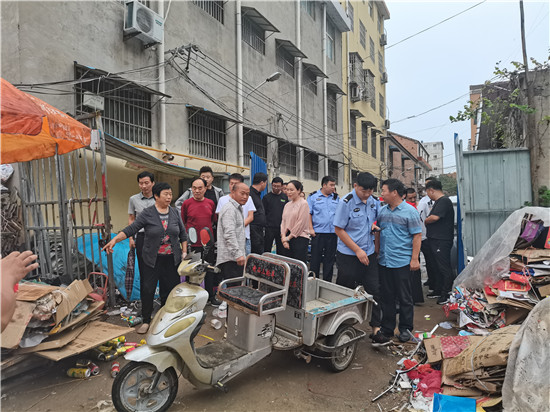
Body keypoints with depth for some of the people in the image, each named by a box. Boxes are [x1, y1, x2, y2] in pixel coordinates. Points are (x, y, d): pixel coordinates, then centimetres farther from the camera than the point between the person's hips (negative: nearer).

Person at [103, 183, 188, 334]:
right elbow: (131, 229, -10)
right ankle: (146, 321, 18)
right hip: (153, 259, -2)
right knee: (147, 289, 1)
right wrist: (115, 240, -22)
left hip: (172, 259, 2)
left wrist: (184, 251, 5)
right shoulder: (147, 213, -5)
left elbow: (183, 233, 11)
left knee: (170, 289, 7)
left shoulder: (175, 212, 5)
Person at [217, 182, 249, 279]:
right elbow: (229, 234, -22)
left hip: (237, 258, 10)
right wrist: (238, 254, -26)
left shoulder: (237, 209, 23)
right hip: (230, 259, -10)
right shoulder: (229, 209, -11)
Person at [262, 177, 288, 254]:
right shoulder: (267, 197, 2)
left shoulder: (285, 197, 8)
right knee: (266, 250, 3)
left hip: (281, 228, 2)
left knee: (281, 250, 9)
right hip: (269, 228, -2)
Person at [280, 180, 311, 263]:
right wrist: (283, 237, 0)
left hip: (300, 238, -6)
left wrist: (289, 237, -7)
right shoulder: (287, 205, 15)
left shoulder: (303, 204, -5)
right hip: (288, 238, 6)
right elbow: (283, 221, 13)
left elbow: (301, 223, -10)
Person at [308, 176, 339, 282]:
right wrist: (311, 229, -9)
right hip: (318, 233, -4)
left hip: (333, 233, 4)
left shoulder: (336, 198, 11)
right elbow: (308, 213, -2)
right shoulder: (313, 196, 0)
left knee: (330, 259, 10)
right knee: (315, 258, 1)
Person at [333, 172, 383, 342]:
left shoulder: (374, 201, 4)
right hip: (348, 255, -5)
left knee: (374, 290, 5)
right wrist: (357, 250, -15)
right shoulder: (346, 202, -14)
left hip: (369, 254, 5)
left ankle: (376, 328, 17)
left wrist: (375, 225, -4)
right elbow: (339, 230, -13)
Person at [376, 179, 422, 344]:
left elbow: (417, 236, -7)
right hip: (384, 261, 5)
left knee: (405, 298, 7)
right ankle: (387, 329, 23)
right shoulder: (382, 211, 10)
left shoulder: (410, 211, -6)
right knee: (386, 297, 11)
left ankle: (405, 329, 24)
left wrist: (415, 259, -12)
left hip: (402, 262, -5)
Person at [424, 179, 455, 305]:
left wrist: (425, 220, -8)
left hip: (442, 241, -11)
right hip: (435, 239, 11)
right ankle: (438, 291, 29)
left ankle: (447, 294, 5)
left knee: (444, 268, -3)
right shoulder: (438, 202, 18)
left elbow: (435, 217, -24)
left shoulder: (444, 201, -15)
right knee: (438, 266, 18)